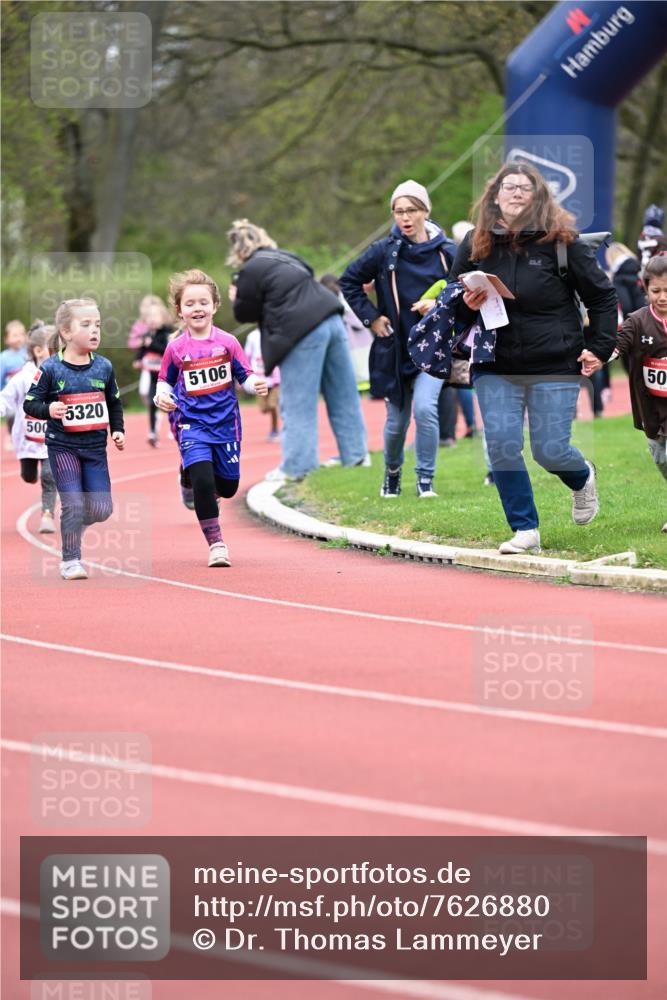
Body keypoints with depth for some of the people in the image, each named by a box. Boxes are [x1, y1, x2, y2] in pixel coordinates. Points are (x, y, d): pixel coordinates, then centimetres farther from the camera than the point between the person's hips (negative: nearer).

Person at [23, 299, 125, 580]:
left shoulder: (104, 367, 3)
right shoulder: (51, 369, -9)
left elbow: (114, 402, 17)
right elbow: (30, 403, -6)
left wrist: (117, 430, 6)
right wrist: (48, 409, -25)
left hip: (95, 447, 4)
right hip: (62, 446, -4)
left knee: (102, 509, 0)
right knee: (74, 504, -11)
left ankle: (74, 525, 32)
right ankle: (70, 561, 3)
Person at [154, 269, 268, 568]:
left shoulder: (227, 342, -2)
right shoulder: (176, 348, -3)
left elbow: (245, 377, 2)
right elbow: (165, 381, 10)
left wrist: (257, 385, -19)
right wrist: (162, 396, -11)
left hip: (225, 422, 2)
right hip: (192, 423, -2)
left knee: (228, 487, 9)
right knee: (202, 482, -18)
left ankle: (196, 477, 46)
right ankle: (216, 545, -5)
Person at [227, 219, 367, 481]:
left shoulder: (250, 270, -2)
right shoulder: (286, 258, 22)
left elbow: (246, 313, 4)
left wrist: (237, 299, 24)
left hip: (302, 332, -8)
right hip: (331, 321, 8)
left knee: (298, 405, -2)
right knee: (343, 396, 12)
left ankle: (297, 466, -1)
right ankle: (354, 453, 17)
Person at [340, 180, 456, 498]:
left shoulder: (447, 252, -5)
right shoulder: (384, 251, -6)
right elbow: (349, 281, 5)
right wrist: (370, 317, -1)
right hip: (395, 349, 1)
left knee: (425, 408, -20)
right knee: (397, 420, 8)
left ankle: (425, 479, -5)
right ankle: (392, 472, 36)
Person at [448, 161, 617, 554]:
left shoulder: (561, 241, -4)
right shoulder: (475, 245, 3)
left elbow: (603, 296, 4)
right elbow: (454, 305, 15)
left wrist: (600, 347, -3)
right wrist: (468, 305, -8)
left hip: (555, 366, -3)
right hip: (495, 366, 3)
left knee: (550, 450, -3)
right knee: (502, 445, -10)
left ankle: (583, 478, 34)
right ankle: (526, 530, 2)